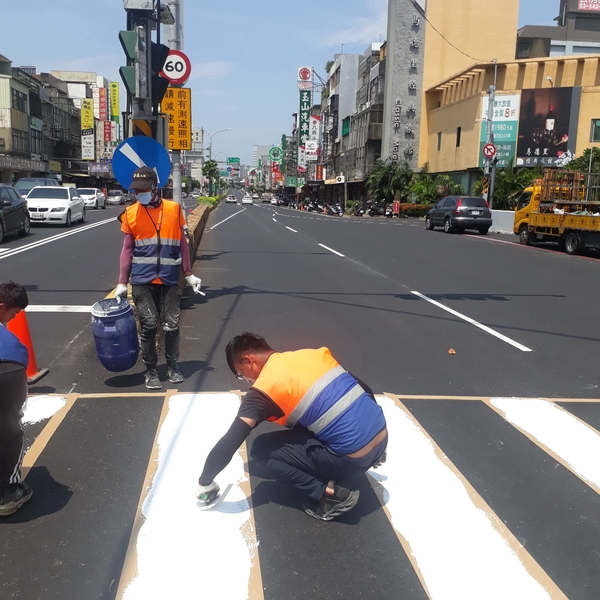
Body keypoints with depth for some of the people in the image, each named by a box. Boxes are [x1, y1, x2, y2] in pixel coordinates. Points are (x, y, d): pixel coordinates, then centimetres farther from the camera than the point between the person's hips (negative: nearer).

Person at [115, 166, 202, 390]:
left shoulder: (174, 209, 0)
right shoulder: (130, 213, 1)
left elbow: (182, 243, 8)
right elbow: (128, 249, 5)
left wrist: (189, 274, 8)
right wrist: (122, 282, 3)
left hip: (169, 279, 0)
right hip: (142, 281, 0)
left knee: (171, 325, 5)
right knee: (148, 326, 3)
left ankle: (172, 366, 23)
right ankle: (151, 370, 17)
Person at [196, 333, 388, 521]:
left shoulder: (265, 387, -8)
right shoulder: (314, 354, 11)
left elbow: (228, 444, -11)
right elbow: (363, 388, 18)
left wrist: (205, 483, 6)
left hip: (352, 459, -8)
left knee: (261, 450, 5)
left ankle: (329, 493, -2)